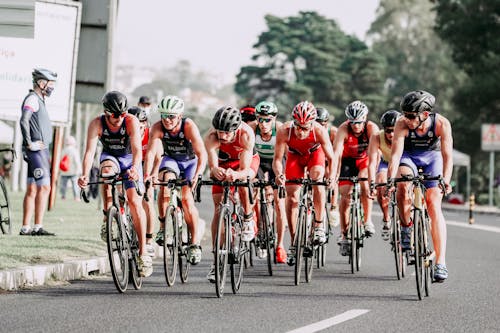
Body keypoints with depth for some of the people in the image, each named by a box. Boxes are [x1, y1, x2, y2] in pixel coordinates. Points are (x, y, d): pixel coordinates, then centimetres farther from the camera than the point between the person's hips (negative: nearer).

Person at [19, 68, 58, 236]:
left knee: (32, 190, 8)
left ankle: (25, 228, 10)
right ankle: (38, 227, -15)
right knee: (44, 187, -13)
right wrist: (30, 144, -22)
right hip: (36, 151, -10)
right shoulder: (32, 98, -11)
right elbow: (24, 120, -25)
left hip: (41, 151, 10)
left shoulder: (39, 100, 20)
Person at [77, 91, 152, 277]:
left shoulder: (131, 122, -27)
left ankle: (143, 251, -13)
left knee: (135, 201, -15)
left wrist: (135, 168, -58)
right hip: (110, 157, 1)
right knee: (107, 170, -36)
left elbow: (137, 149, -37)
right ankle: (108, 218, -26)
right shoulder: (97, 124, -24)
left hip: (130, 159, -1)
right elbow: (90, 151, -33)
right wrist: (85, 174, -50)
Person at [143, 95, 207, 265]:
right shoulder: (158, 128, -24)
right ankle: (163, 227, -16)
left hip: (190, 162, -2)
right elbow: (151, 152, -35)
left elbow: (202, 153, -38)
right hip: (171, 160, 2)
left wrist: (197, 175, -53)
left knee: (186, 198, -19)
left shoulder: (189, 126, -31)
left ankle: (195, 245, -11)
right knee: (165, 182, -30)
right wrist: (147, 175, -50)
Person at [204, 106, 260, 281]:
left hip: (248, 160, -1)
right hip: (224, 161, 1)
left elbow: (245, 170, -41)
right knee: (218, 209, -9)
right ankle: (216, 261, -6)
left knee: (242, 182, -36)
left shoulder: (246, 134, -38)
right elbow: (212, 166, -40)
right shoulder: (211, 137, -35)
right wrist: (215, 171, -63)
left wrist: (235, 174, -63)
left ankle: (248, 219, -7)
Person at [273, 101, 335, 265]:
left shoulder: (319, 131, -36)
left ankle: (319, 227, -17)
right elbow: (277, 159, -28)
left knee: (317, 181, -30)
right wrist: (279, 174, -48)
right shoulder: (284, 131, -35)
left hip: (315, 154, -1)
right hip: (295, 156, 1)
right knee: (291, 198, -6)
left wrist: (331, 177, -46)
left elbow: (331, 158, -29)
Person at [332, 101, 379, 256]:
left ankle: (368, 220, -17)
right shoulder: (344, 129, -28)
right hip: (348, 160, 0)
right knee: (346, 196, -10)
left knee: (365, 183, -29)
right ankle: (344, 234, 3)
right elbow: (336, 153, -37)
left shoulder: (371, 128, -27)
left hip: (365, 160, 0)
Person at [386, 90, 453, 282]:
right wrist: (390, 180, -49)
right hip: (409, 156, 1)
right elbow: (396, 154, -34)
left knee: (434, 206, -14)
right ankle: (406, 228, -8)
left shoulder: (442, 124, -29)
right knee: (402, 185, -33)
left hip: (432, 157, -1)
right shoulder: (402, 124, -28)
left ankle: (441, 263, -18)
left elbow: (447, 155, -34)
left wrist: (446, 180, -49)